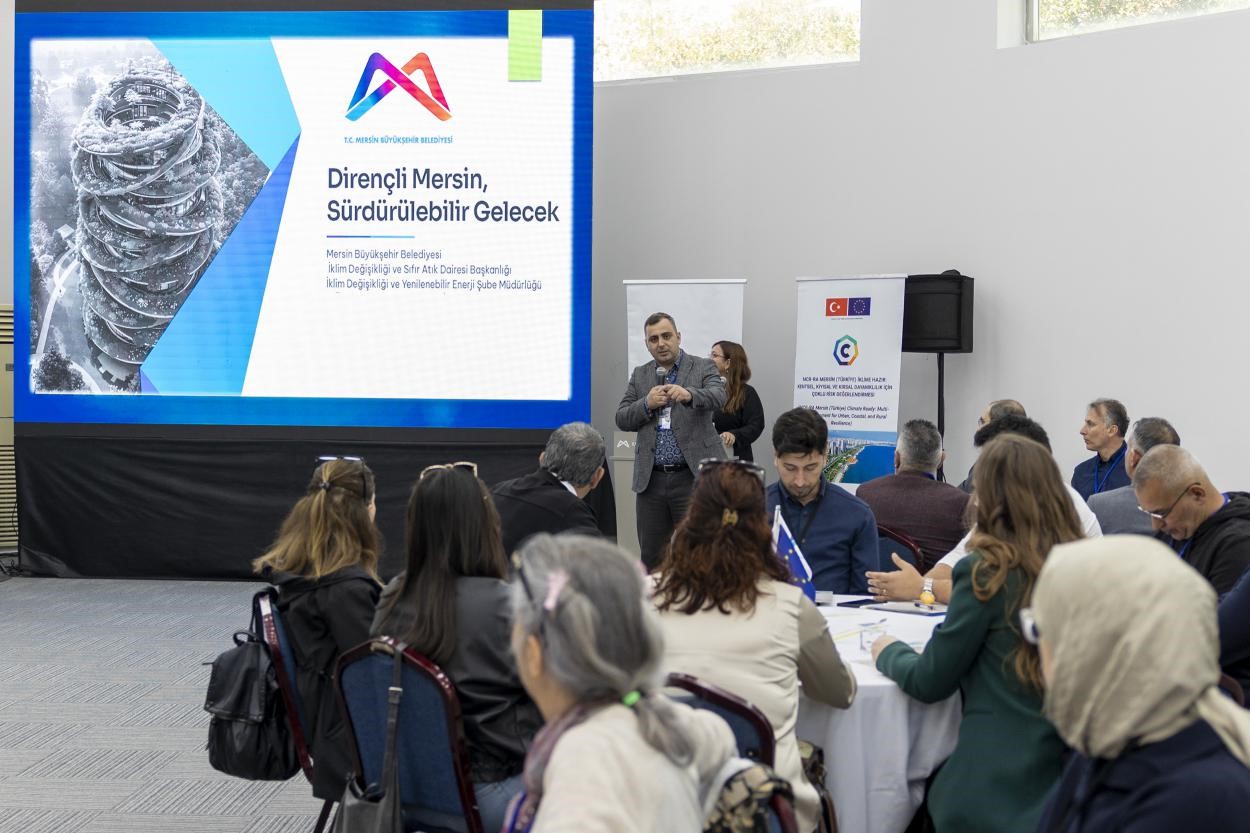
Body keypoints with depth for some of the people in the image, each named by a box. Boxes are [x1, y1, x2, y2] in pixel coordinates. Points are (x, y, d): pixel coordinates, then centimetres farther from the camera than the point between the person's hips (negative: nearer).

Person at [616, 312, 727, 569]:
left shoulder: (703, 368, 2)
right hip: (651, 479, 4)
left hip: (692, 477, -4)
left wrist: (688, 394, -38)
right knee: (651, 555, 8)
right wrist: (647, 404, -11)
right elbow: (622, 419, 8)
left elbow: (717, 397, -18)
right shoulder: (640, 375, 14)